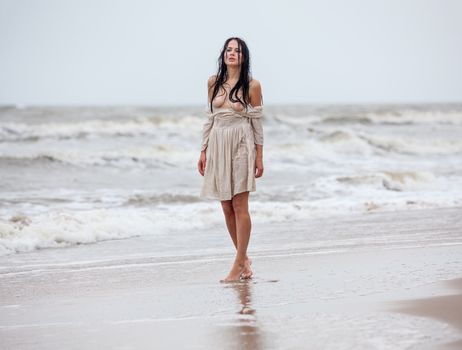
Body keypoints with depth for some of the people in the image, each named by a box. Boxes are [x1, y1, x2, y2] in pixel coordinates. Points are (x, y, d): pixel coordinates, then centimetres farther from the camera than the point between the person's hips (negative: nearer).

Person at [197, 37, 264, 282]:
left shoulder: (251, 85, -3)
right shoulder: (213, 82, 8)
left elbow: (256, 123, -1)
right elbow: (210, 118, 12)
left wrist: (259, 157, -2)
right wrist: (203, 151, 9)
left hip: (241, 146, -4)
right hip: (218, 146, 4)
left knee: (239, 206, -6)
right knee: (227, 208, 7)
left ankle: (238, 265, -2)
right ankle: (244, 258, 22)